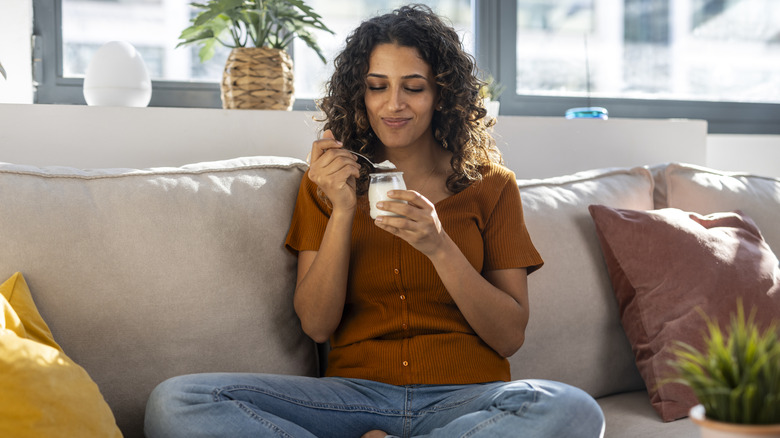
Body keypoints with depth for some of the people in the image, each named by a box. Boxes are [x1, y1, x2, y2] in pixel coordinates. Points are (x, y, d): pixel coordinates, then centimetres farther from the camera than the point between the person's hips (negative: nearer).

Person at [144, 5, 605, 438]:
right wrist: (343, 211, -10)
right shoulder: (327, 182, 11)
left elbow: (510, 337, 0)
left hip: (468, 398, 0)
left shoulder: (490, 184, 7)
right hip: (354, 393, 1)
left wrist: (438, 245, -15)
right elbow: (317, 325, 2)